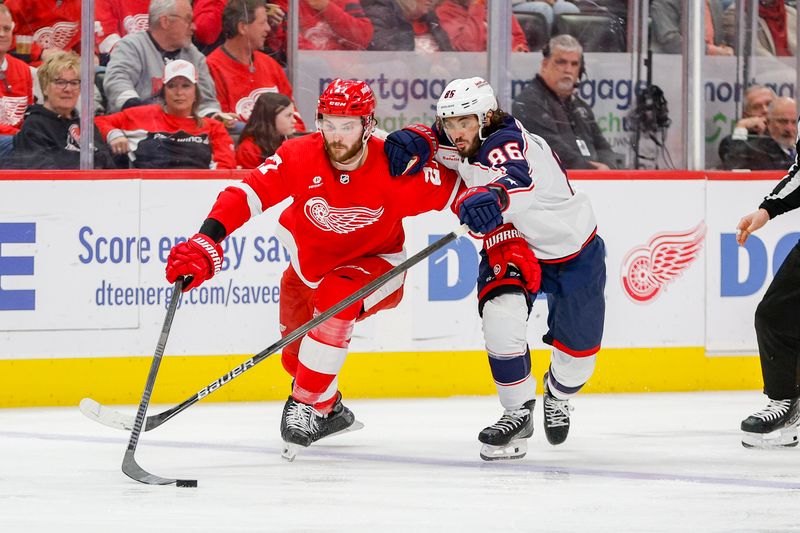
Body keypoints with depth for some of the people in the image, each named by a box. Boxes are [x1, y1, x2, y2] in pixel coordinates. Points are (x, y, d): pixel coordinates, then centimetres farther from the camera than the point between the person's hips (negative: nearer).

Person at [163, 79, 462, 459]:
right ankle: (332, 412, 44)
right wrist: (206, 243, -43)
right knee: (297, 357, 10)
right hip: (311, 262, 3)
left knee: (335, 300, -35)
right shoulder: (299, 157, -25)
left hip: (375, 263, -3)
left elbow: (454, 188, -13)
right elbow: (247, 194, -32)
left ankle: (309, 406, -21)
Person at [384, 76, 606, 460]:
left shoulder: (504, 143, -32)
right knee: (501, 317, -24)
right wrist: (412, 143, -11)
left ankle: (557, 395, 41)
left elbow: (517, 181, -55)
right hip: (512, 245, 5)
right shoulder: (465, 142, -11)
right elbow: (439, 139, 13)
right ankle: (518, 412, -8)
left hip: (574, 251, -5)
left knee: (578, 345, 5)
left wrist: (491, 197, -78)